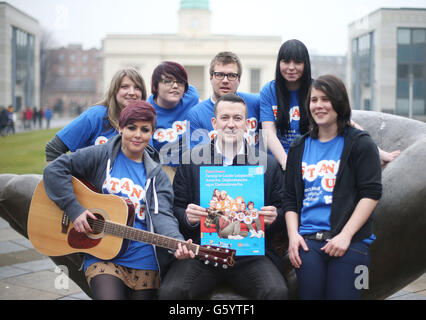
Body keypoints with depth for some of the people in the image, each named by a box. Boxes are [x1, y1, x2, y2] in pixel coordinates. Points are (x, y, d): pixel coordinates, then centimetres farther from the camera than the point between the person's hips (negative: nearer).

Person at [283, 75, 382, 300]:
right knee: (310, 296, 0)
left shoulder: (359, 143, 3)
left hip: (350, 241, -3)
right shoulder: (300, 147, 16)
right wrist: (293, 235, 0)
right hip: (308, 241, 3)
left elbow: (371, 193, -5)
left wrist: (345, 235, -13)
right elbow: (290, 198, 16)